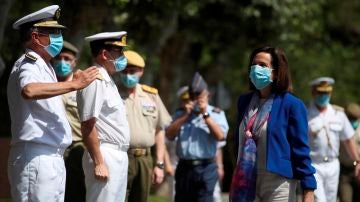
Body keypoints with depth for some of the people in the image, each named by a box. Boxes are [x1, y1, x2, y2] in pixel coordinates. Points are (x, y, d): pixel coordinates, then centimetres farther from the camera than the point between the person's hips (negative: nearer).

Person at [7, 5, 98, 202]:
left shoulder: (43, 66, 21)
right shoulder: (29, 65, -12)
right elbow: (29, 91, -36)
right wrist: (73, 84, -34)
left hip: (52, 158, 10)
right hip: (36, 158, -10)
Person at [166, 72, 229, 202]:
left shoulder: (216, 114, 6)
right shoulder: (181, 114, 17)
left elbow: (220, 136, -11)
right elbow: (169, 135, 3)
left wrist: (205, 115, -10)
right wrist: (185, 116, -3)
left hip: (205, 168, -4)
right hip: (184, 167, 4)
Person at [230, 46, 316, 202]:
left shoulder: (292, 105, -7)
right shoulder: (244, 101, 10)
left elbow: (301, 150, -9)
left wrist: (308, 189, -13)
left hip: (278, 182, -5)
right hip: (246, 182, 5)